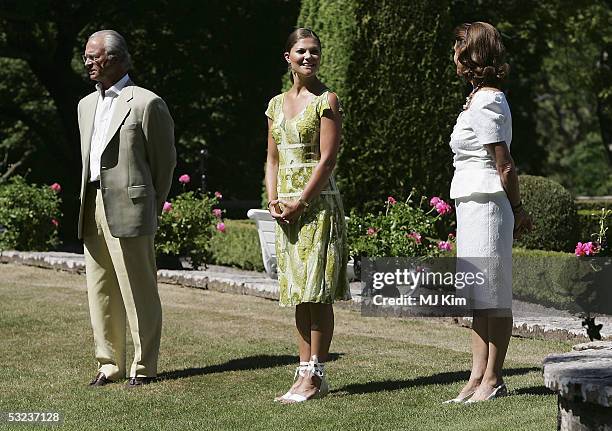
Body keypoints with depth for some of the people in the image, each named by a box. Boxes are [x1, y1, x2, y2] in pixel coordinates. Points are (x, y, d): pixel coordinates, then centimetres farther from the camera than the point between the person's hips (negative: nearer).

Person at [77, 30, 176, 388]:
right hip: (93, 209, 7)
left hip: (129, 207, -7)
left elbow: (166, 160, 0)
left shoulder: (147, 103, -5)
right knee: (101, 290, 8)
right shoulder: (87, 105, 18)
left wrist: (151, 207, 4)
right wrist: (89, 203, 14)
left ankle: (144, 366, 5)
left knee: (138, 289, -3)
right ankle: (110, 363, 16)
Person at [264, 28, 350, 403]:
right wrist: (273, 201, 0)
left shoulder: (326, 101, -5)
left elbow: (327, 158, -12)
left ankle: (316, 375, -3)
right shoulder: (277, 104, 14)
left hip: (317, 202, -7)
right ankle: (305, 372, 13)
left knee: (317, 292, -6)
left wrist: (300, 202, -15)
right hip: (287, 207, 7)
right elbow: (273, 159, 15)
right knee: (299, 292, 8)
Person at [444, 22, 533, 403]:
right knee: (480, 300, 11)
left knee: (493, 298, -3)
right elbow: (504, 165, 15)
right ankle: (478, 378, 16)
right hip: (474, 207, 10)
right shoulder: (488, 97, 15)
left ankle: (493, 380, 3)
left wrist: (517, 210, -3)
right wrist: (516, 210, 14)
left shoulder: (484, 104, -15)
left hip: (484, 206, -10)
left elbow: (505, 167, -15)